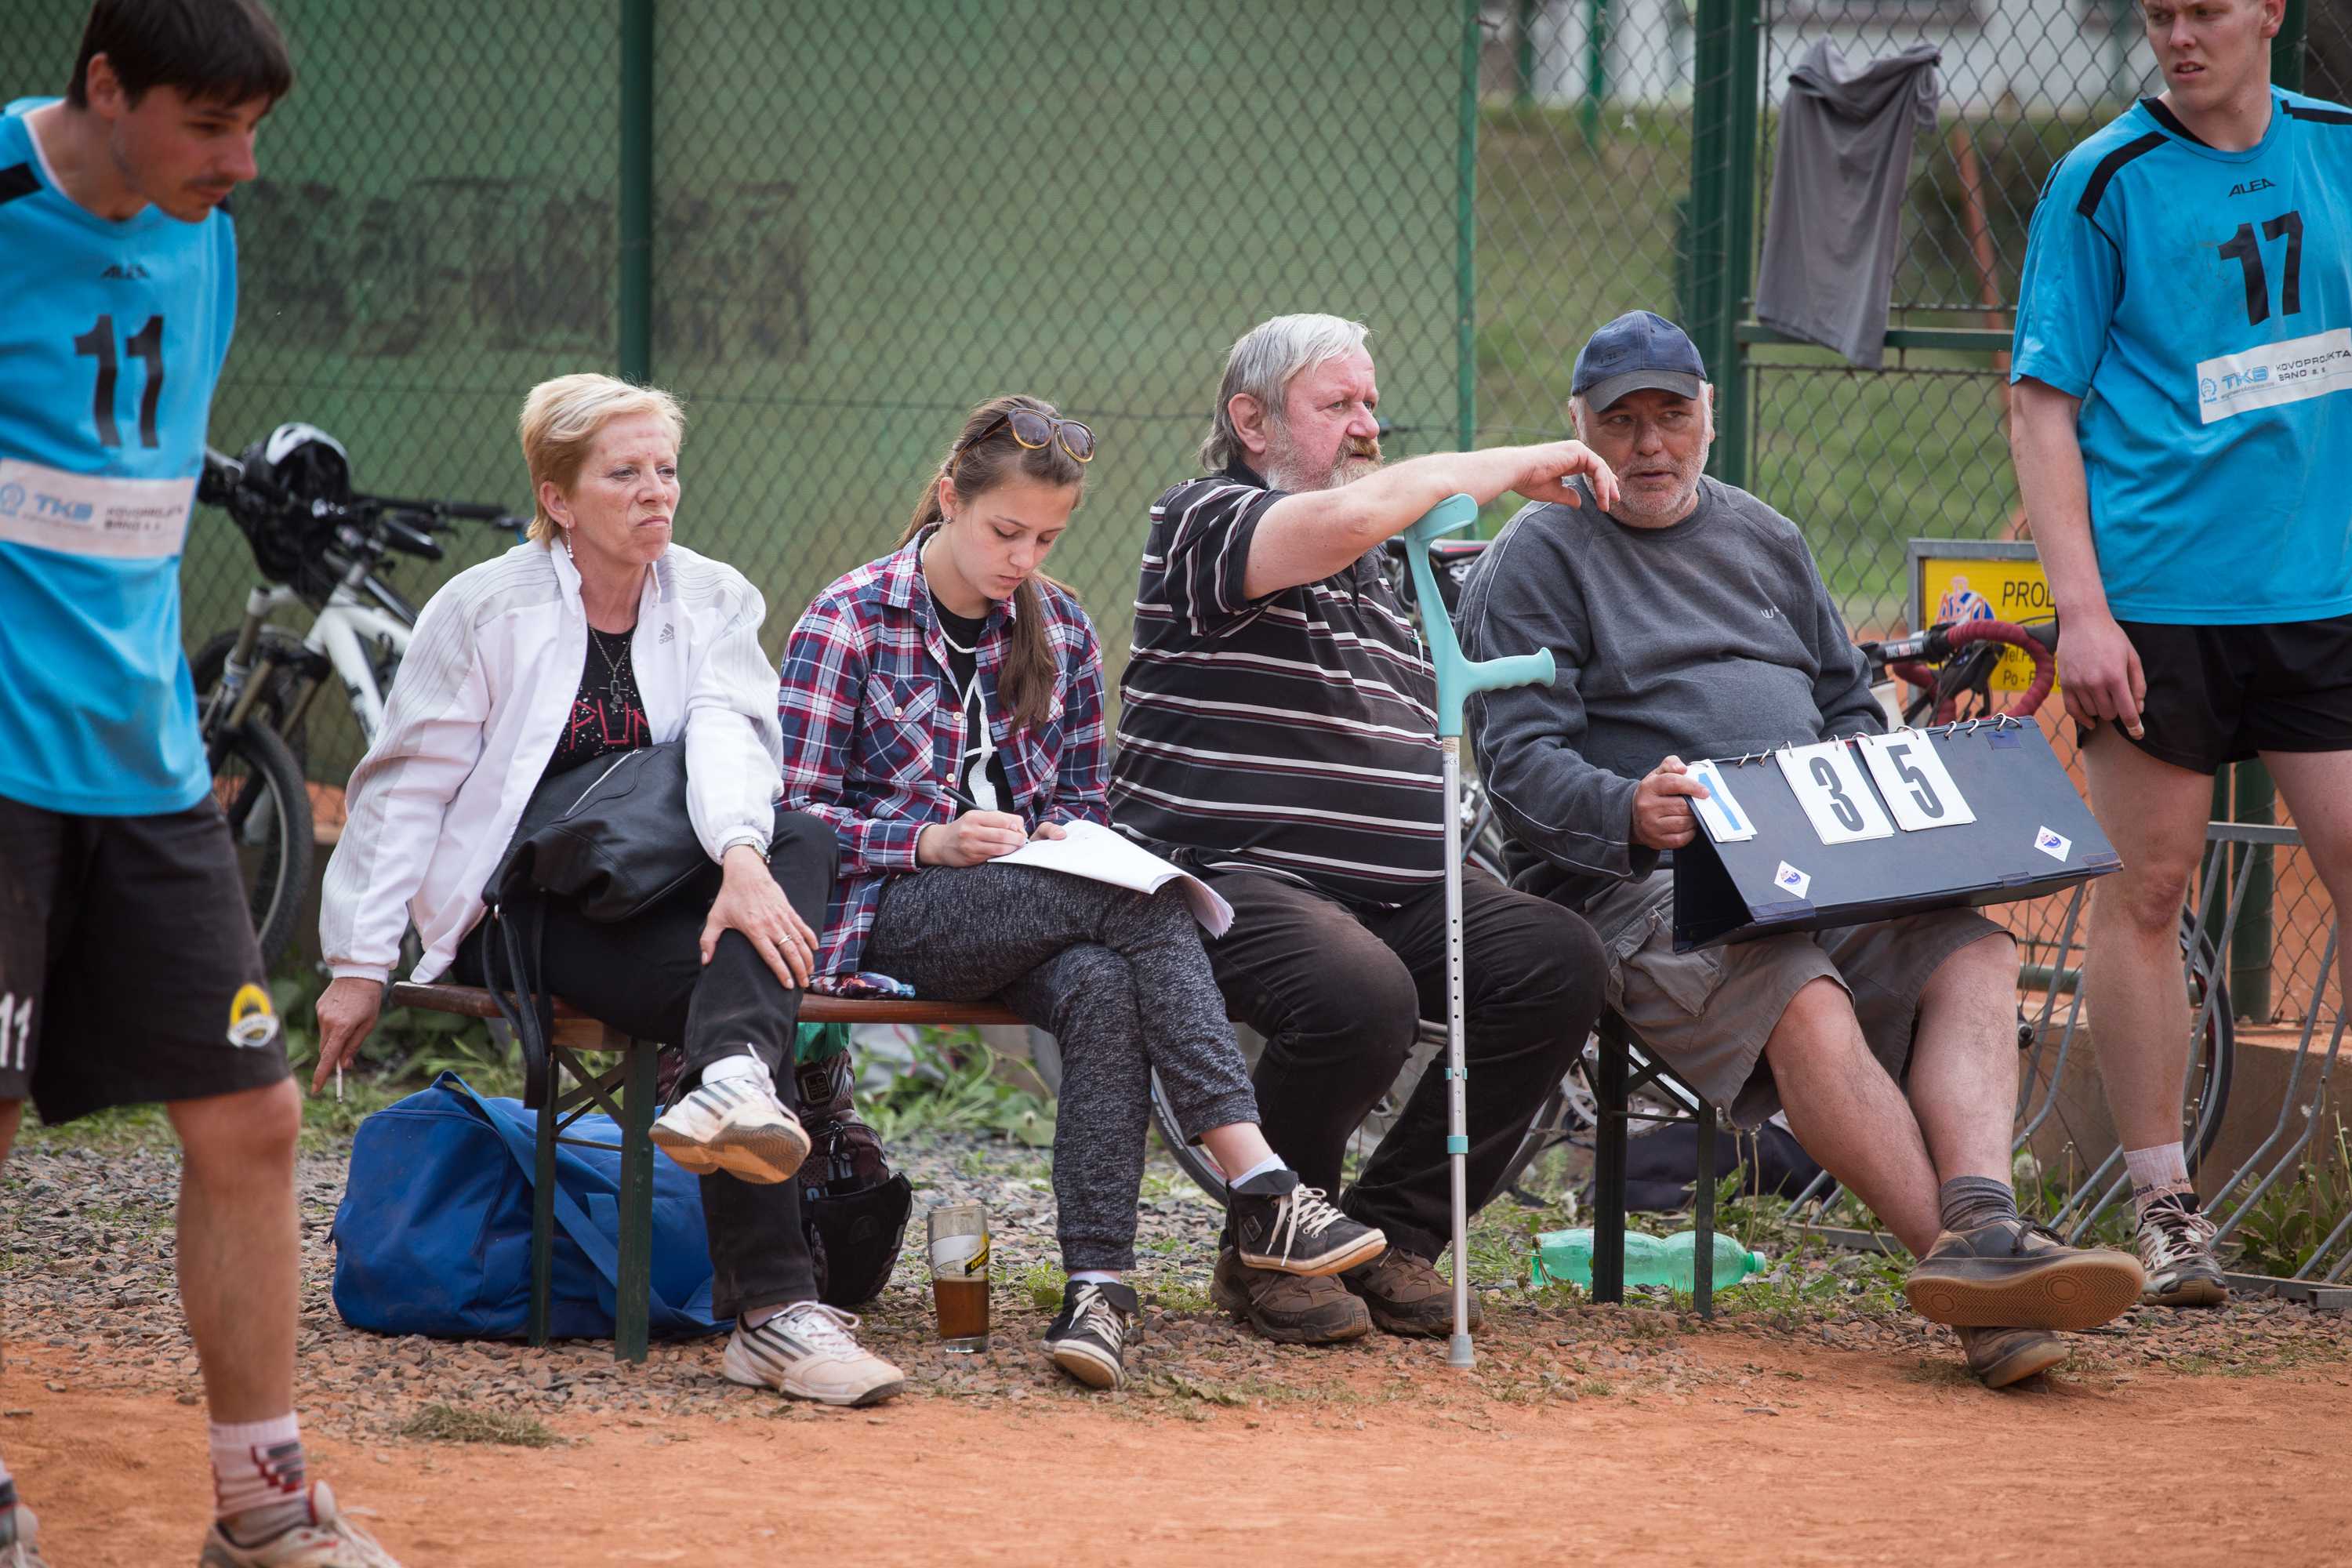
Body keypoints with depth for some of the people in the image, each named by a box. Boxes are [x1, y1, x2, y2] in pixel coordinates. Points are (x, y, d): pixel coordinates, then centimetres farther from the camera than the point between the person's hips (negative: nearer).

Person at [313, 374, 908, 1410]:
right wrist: (360, 964, -4)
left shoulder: (714, 601, 9)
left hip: (656, 894, 4)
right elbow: (404, 791, 2)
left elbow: (728, 734, -11)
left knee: (802, 844, -29)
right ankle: (770, 1309, -44)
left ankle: (729, 1088, -56)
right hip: (519, 915, -4)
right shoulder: (487, 608, 0)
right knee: (722, 986, -31)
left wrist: (742, 857, -32)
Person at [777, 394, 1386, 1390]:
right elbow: (797, 818, -5)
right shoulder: (850, 623, -1)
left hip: (1036, 912, 5)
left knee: (1103, 988, -34)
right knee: (1140, 905, -30)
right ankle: (1261, 1189, -37)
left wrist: (1068, 838, -4)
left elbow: (1084, 800, 21)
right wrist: (933, 841, -19)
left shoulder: (1061, 631, 14)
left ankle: (1097, 1288, -42)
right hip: (887, 915, -5)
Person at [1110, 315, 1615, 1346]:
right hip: (1231, 875, -8)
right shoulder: (1205, 522, -3)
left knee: (1560, 963, -16)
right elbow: (1350, 515, -23)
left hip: (1399, 890, 8)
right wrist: (1514, 468, -12)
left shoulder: (1380, 570, 25)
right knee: (1361, 994, -36)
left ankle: (1393, 1233, -2)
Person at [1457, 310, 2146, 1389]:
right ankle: (1961, 1259, -39)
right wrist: (1629, 813, -26)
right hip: (1637, 886, -6)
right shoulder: (1535, 561, 6)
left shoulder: (1764, 539, 25)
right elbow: (1521, 762, -6)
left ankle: (1981, 1228, -43)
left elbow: (1850, 704, 29)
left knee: (1975, 953, -24)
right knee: (1807, 1006, -34)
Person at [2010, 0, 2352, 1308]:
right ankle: (2165, 1205, 10)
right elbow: (2043, 406, -3)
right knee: (2149, 890, 1)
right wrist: (2082, 609, -11)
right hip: (2157, 597, -3)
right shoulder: (2105, 183, -2)